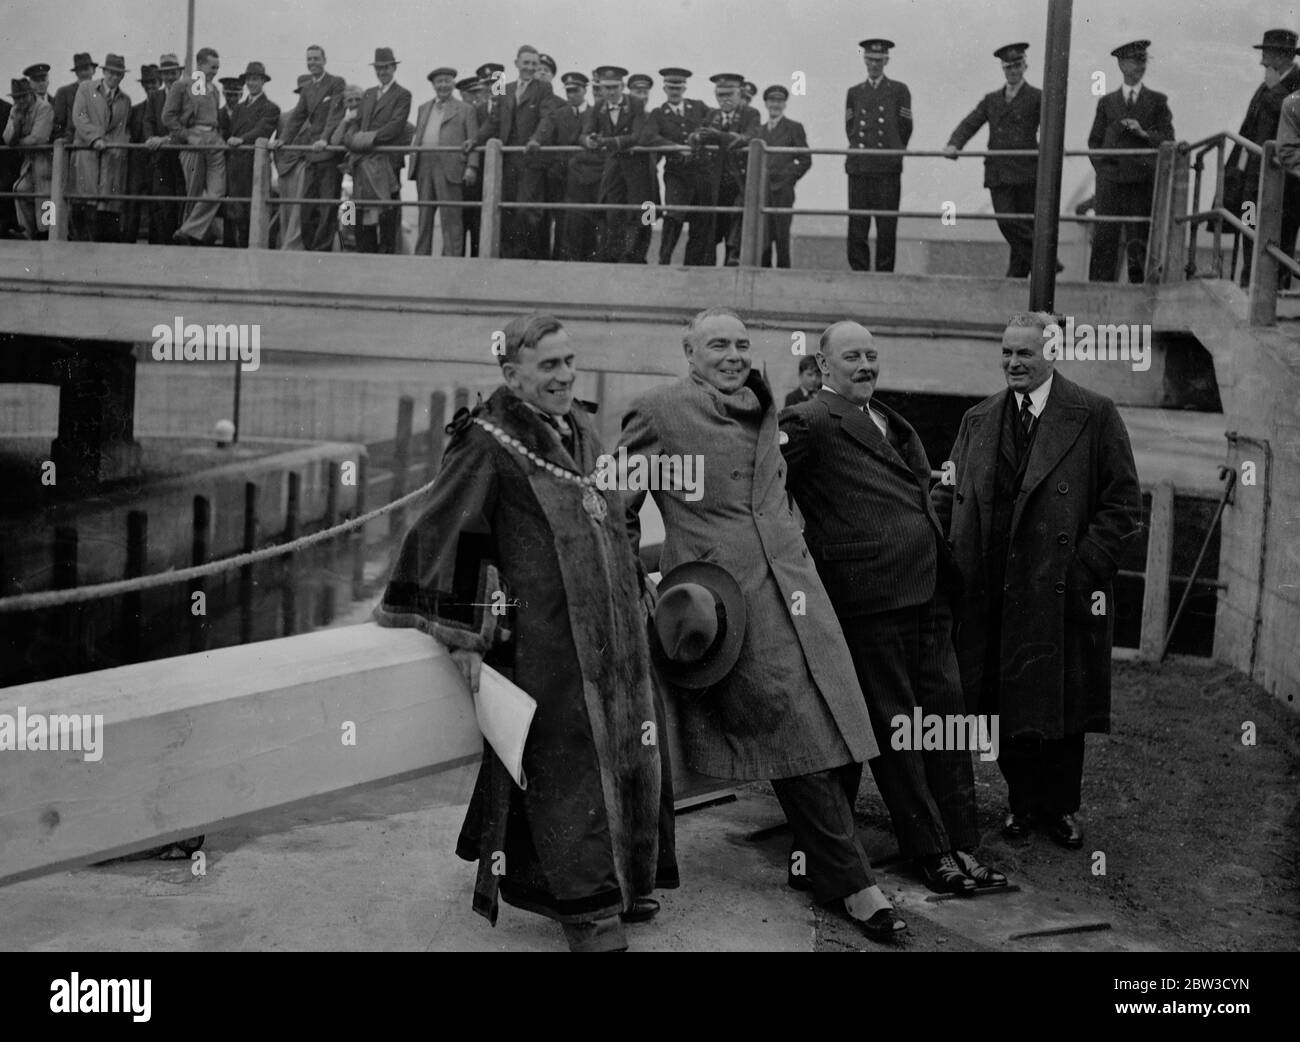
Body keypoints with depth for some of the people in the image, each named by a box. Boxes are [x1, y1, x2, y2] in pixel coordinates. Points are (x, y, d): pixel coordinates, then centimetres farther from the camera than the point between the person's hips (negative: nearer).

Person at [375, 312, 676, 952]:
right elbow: (442, 535, -13)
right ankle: (583, 904, 12)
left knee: (630, 751, 13)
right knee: (564, 764, -2)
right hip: (540, 640, -8)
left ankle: (623, 879, 30)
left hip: (611, 634, 8)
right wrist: (461, 633, -14)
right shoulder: (488, 443, -11)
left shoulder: (581, 430, 13)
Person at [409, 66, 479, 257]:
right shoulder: (424, 108, 23)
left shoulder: (465, 109, 8)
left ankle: (451, 257, -5)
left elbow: (473, 140, 0)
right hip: (424, 167, 5)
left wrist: (472, 167, -12)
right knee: (424, 215, 7)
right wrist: (412, 164, 10)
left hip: (449, 168, -5)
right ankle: (421, 256, 12)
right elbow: (417, 138, 21)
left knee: (450, 217, -7)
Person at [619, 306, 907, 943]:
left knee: (839, 730, 4)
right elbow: (618, 502, 4)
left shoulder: (762, 406, 18)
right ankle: (850, 883, 6)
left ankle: (816, 856, 25)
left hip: (793, 585, 7)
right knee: (799, 740, -5)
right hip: (725, 599, -6)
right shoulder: (659, 411, -2)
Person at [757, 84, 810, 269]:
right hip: (762, 191, 4)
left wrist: (789, 179, -5)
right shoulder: (760, 130, 19)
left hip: (782, 191, -4)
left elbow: (805, 160, 2)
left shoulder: (794, 128, 4)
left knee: (781, 237, -4)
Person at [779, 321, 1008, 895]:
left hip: (927, 591, 8)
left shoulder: (887, 419, 19)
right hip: (871, 596, -8)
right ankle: (930, 852, 10)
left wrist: (948, 578, 18)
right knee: (894, 724, 1)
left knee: (945, 714, 10)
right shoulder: (810, 422, -8)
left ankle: (962, 846, 17)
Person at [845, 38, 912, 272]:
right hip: (858, 167, 2)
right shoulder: (854, 92, 17)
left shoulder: (899, 90, 9)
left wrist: (892, 154, 12)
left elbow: (905, 129, 10)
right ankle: (859, 274, 2)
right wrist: (859, 149, 13)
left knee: (887, 228, -4)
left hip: (888, 168, -2)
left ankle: (884, 275, 1)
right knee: (856, 227, -3)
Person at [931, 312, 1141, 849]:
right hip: (993, 595, 3)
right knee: (1005, 707, 9)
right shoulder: (978, 421, 11)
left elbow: (1122, 503, -3)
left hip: (1063, 593, -3)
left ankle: (1060, 807, 24)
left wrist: (1085, 568, -11)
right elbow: (950, 496, 12)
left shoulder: (1095, 416, -2)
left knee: (1061, 705, 7)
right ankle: (1023, 802, 25)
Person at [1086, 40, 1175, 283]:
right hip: (1111, 180, 1)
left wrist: (1144, 133, -15)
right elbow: (1094, 141, 17)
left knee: (1139, 241, -2)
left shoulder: (1157, 101, 11)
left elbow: (1168, 139, 2)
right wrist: (1101, 167, 2)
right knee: (1104, 240, -5)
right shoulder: (1106, 102, 15)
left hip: (1143, 181, -1)